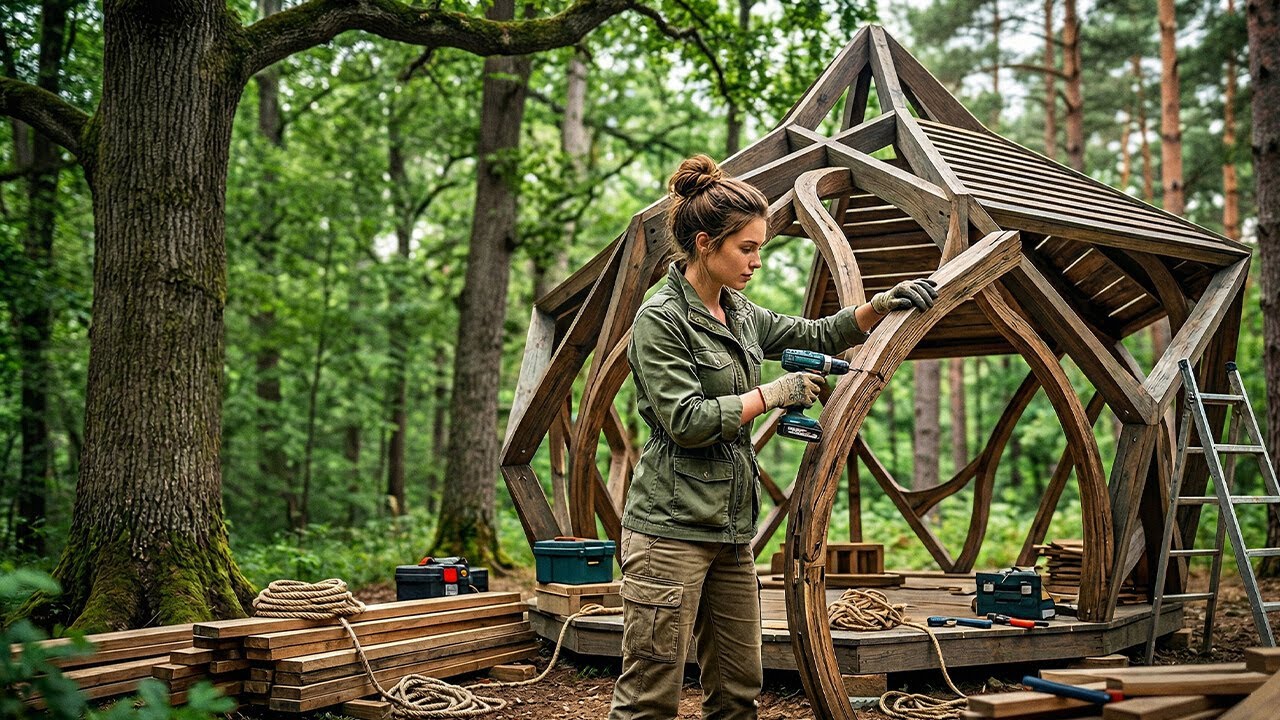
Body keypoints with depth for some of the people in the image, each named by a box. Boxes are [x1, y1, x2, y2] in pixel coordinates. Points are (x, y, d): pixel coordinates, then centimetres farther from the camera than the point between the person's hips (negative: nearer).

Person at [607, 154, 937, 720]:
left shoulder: (738, 313, 13)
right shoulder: (660, 319, -11)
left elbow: (817, 335, 22)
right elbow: (686, 421, -18)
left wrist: (882, 305, 7)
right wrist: (772, 394, -12)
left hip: (730, 528, 9)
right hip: (671, 527, -9)